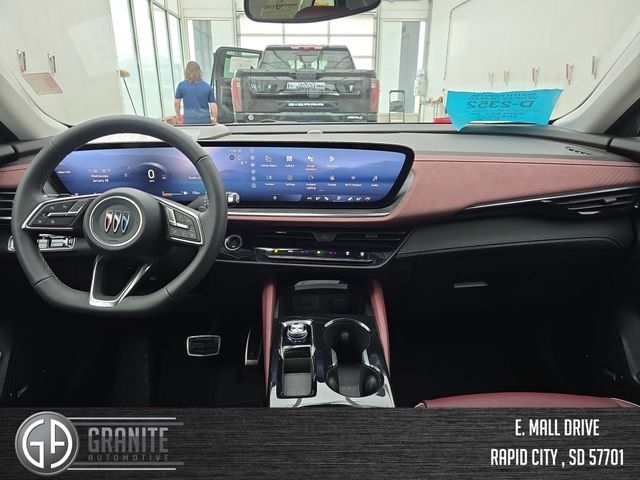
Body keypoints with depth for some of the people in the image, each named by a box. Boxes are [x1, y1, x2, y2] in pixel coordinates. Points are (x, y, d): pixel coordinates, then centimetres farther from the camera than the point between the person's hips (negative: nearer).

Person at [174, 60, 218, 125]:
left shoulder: (181, 85, 1)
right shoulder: (207, 87, 4)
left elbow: (176, 102, 11)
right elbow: (213, 105, 3)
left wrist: (178, 115, 29)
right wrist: (215, 121, 12)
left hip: (189, 120, -2)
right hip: (205, 120, 2)